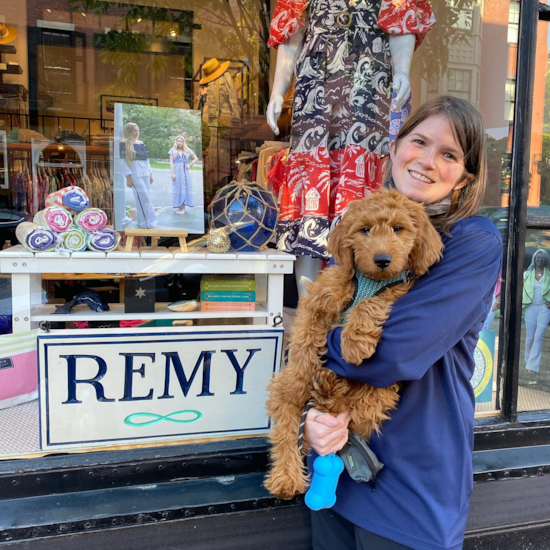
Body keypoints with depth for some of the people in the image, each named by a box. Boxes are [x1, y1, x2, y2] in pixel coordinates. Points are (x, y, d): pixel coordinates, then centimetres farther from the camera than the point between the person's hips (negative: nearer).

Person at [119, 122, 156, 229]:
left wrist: (150, 174, 16)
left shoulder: (141, 143, 16)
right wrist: (128, 177, -13)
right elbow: (123, 161, -7)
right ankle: (147, 223, -7)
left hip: (145, 174, 7)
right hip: (135, 175, -7)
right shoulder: (124, 143, -3)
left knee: (146, 197, 6)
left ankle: (142, 222, 14)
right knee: (144, 198, -11)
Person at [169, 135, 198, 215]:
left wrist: (189, 165, -1)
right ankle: (179, 207, 3)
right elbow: (171, 162, 0)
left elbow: (196, 159, 13)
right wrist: (172, 173, -8)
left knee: (185, 188, -2)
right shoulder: (173, 150, 5)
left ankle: (183, 208, 2)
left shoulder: (187, 150, 8)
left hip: (185, 172, 1)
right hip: (177, 171, -1)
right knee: (177, 188, -2)